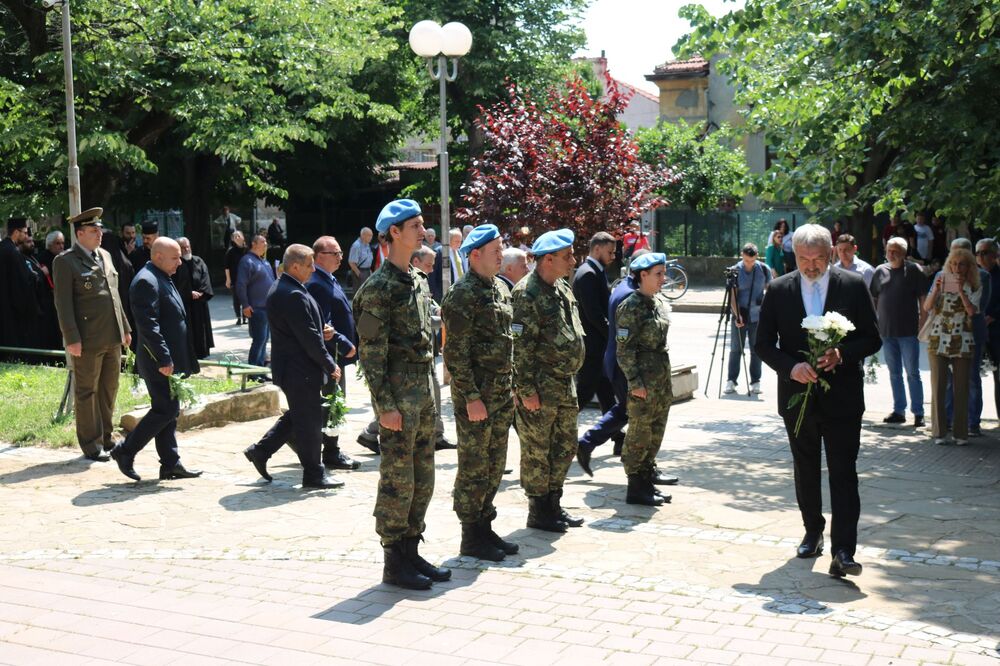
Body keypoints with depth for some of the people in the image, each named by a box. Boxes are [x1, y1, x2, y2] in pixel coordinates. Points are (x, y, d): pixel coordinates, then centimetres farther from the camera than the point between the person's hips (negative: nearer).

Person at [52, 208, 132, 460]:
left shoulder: (104, 255, 14)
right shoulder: (65, 261, -8)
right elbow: (63, 303, -12)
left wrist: (125, 327, 17)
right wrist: (72, 339, -17)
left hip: (112, 337, 7)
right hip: (88, 340, -7)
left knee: (109, 389, 15)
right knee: (86, 393, 3)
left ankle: (106, 438, 28)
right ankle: (91, 446, 11)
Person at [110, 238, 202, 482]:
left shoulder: (162, 279, 17)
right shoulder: (146, 281, -16)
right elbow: (148, 325, -23)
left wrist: (173, 359, 21)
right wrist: (163, 359, -24)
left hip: (169, 359, 10)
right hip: (159, 361, -10)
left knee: (167, 411, 11)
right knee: (165, 410, -8)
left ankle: (170, 464, 16)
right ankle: (125, 452, 2)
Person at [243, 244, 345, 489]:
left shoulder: (279, 289, 10)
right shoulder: (294, 295, -23)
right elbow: (309, 338, -22)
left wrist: (320, 333, 6)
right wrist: (331, 366, -13)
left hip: (288, 366, 10)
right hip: (301, 370, -10)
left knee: (296, 416, 21)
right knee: (309, 422, 1)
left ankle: (260, 450, 23)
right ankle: (314, 475, 11)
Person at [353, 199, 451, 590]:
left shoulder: (419, 282, 14)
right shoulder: (379, 287, -12)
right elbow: (371, 352, -15)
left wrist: (430, 391, 16)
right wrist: (385, 405, -18)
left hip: (424, 390, 9)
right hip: (398, 393, -8)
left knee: (422, 478, 13)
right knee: (397, 479, -2)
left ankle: (411, 551, 23)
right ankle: (394, 562, 7)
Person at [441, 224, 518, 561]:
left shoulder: (500, 288, 13)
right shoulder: (462, 295, -14)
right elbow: (456, 353, -17)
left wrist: (510, 385, 16)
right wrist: (471, 397, -19)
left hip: (502, 392, 8)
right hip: (477, 394, -8)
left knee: (494, 466, 14)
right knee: (474, 467, 0)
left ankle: (485, 527, 26)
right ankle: (471, 537, 10)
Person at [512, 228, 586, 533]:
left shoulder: (563, 288, 13)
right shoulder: (527, 294, -16)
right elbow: (520, 347, -19)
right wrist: (527, 390, -20)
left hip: (565, 384, 9)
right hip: (540, 387, -9)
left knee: (565, 447, 15)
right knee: (537, 451, 2)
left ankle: (553, 505, 28)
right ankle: (538, 511, 13)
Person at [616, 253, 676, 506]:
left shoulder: (660, 302, 11)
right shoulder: (631, 307, -14)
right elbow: (624, 349, -15)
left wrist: (665, 377, 18)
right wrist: (634, 382, -18)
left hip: (662, 375, 8)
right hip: (643, 378, -8)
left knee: (656, 432, 12)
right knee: (640, 433, -1)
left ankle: (647, 482, 22)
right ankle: (636, 489, 7)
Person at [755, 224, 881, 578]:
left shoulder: (853, 286, -3)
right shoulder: (779, 290, 0)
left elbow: (872, 339, 0)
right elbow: (763, 343, 1)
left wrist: (842, 354, -19)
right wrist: (790, 366, -17)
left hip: (842, 397, -2)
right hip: (798, 394, 2)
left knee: (844, 473, -7)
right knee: (805, 470, 16)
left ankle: (843, 552, -8)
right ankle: (813, 532, 34)